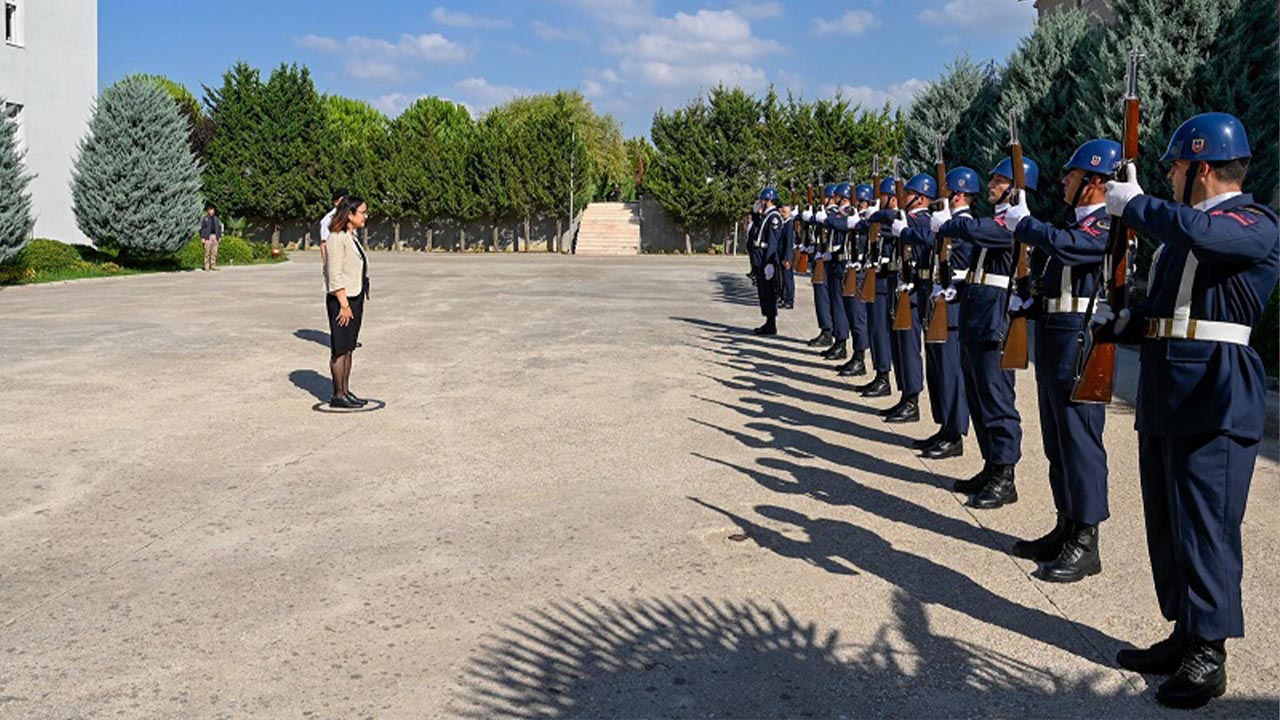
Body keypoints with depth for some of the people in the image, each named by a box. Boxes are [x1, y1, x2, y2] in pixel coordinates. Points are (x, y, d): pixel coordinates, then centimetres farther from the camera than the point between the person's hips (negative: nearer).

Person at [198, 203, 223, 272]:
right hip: (208, 237, -4)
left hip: (215, 236, 4)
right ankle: (207, 267, -4)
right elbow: (201, 228, -2)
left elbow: (219, 227, 18)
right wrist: (202, 237, -9)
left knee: (214, 252, 3)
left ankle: (213, 266, 8)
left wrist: (219, 236, 10)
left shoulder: (216, 218, 15)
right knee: (207, 252, -6)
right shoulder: (205, 218, 1)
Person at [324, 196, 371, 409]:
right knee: (339, 349, -2)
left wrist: (356, 302, 16)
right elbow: (335, 275, -18)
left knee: (348, 348, 13)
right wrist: (344, 305, -20)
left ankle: (345, 391, 19)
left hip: (355, 298, 9)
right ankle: (338, 396, 4)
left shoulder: (352, 237, 13)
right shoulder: (336, 238, -15)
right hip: (341, 299, -9)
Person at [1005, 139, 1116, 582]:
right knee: (1057, 439, 14)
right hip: (1052, 337, 10)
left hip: (1079, 341, -10)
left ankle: (1085, 544, -1)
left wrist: (1022, 222, -15)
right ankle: (1066, 527, 24)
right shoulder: (1079, 223, 19)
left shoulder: (1107, 225, -11)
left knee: (1079, 437, -7)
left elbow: (1066, 245, -30)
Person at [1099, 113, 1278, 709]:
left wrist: (1132, 203, -16)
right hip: (1163, 397, 9)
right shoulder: (1180, 228, 18)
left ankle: (1208, 655, 7)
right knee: (1168, 525, 14)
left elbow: (1196, 231, -31)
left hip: (1215, 402, -9)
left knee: (1204, 528, -4)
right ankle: (1185, 637, 26)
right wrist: (1124, 320, 7)